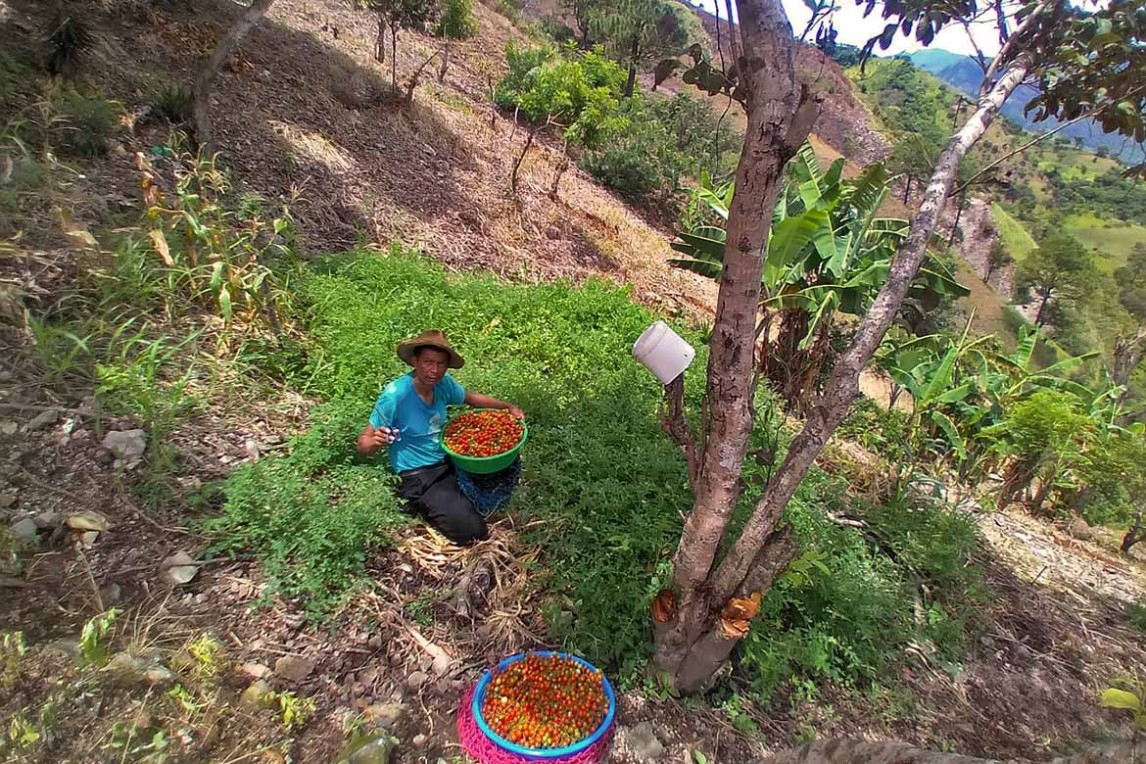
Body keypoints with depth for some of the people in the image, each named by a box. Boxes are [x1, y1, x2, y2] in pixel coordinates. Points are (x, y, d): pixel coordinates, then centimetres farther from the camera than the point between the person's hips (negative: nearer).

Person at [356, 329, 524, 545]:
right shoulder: (395, 395, -24)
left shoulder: (444, 383, -6)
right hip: (419, 478, -6)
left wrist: (508, 406, 5)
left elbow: (471, 397, 16)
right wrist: (376, 442, -39)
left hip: (450, 461, 7)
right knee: (470, 531, -19)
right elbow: (362, 444, -16)